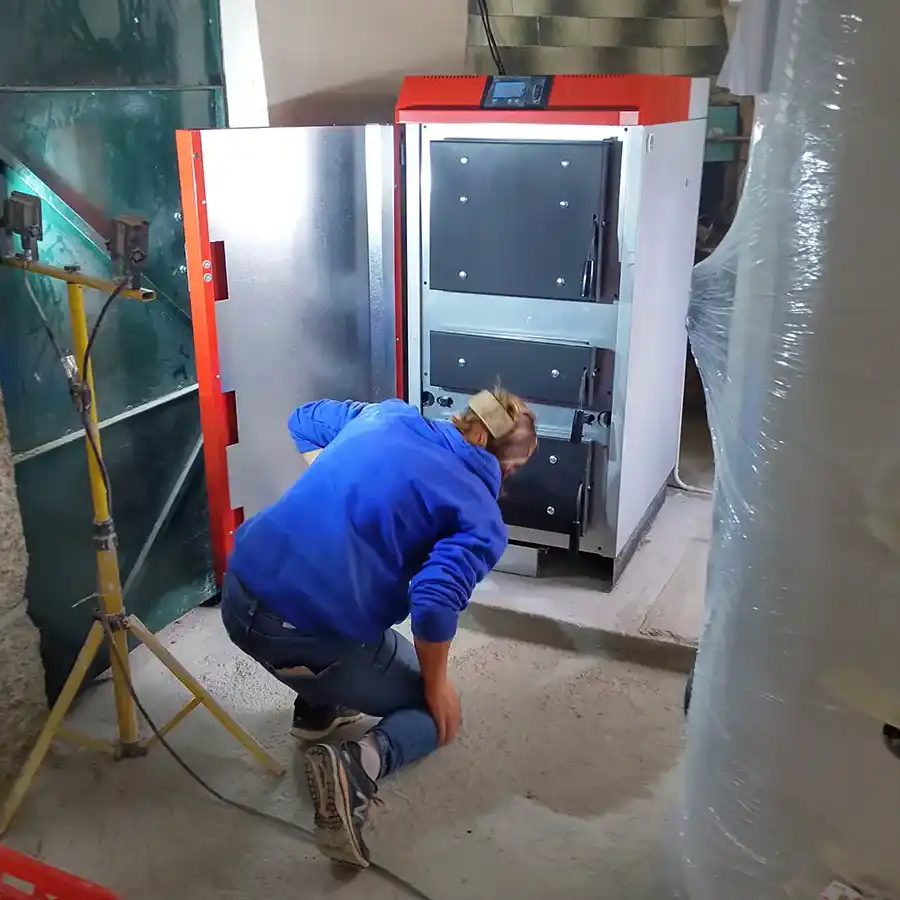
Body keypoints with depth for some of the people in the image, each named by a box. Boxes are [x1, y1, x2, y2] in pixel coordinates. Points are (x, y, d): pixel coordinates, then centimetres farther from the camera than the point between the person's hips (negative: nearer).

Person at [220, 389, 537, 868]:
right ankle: (360, 765, -10)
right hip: (310, 634, -6)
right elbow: (434, 601, -18)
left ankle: (317, 710, 37)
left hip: (239, 594, 7)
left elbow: (304, 420, 29)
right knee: (439, 712, 17)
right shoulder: (481, 520, -2)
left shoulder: (389, 414, 14)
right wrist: (437, 684, -2)